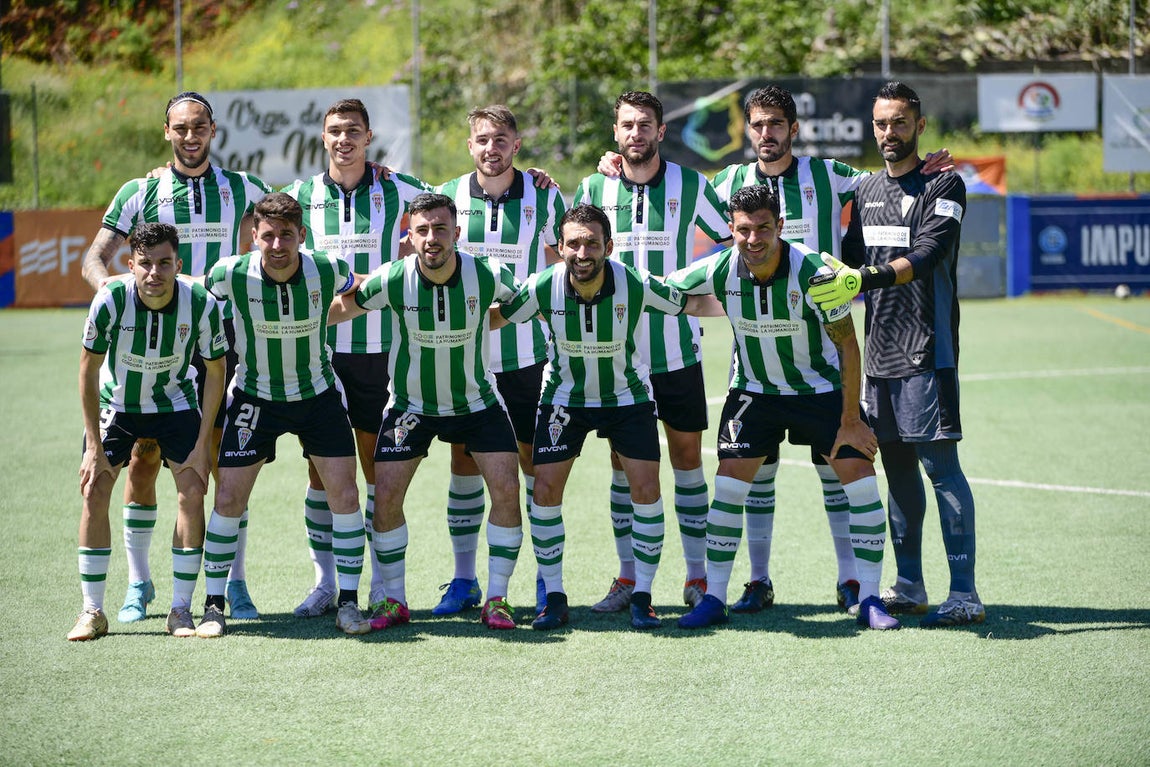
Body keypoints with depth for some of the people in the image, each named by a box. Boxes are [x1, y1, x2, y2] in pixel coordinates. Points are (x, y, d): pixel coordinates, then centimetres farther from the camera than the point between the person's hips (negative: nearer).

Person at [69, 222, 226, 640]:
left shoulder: (201, 305, -25)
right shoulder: (111, 300, -27)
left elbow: (215, 371, -10)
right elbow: (88, 370, -14)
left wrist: (202, 444, -12)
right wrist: (94, 446, -15)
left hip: (175, 404, 0)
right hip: (115, 405, 0)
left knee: (193, 492, -13)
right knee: (94, 491, -12)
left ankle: (181, 610, -2)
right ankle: (92, 611, -2)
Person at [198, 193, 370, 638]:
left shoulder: (328, 271, -18)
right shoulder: (231, 274, -21)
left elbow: (359, 288, 7)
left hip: (318, 395, 1)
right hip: (254, 397, -1)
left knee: (344, 493, -7)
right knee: (228, 498, -5)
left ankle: (348, 601, 6)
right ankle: (213, 605, 9)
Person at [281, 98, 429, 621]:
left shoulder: (395, 190, 1)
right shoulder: (302, 195, 5)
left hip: (377, 347, -1)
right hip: (319, 346, 1)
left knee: (378, 463, 2)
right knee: (321, 464, 1)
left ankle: (381, 582, 10)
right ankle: (324, 582, 9)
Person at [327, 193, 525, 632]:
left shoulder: (489, 276, -20)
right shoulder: (392, 280, -20)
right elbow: (345, 307, -2)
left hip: (476, 400, 0)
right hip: (410, 404, 0)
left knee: (506, 487, -13)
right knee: (386, 495, -9)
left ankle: (497, 600, 0)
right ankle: (394, 600, 9)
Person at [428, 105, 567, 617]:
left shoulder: (543, 197, -1)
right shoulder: (447, 197, 1)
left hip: (526, 355, -1)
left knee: (534, 460, 0)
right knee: (464, 461, 4)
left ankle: (548, 578, 9)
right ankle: (463, 580, 13)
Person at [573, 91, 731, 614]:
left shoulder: (690, 186, -1)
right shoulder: (593, 189, 2)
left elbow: (734, 238, 11)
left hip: (678, 350, -1)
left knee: (687, 458, 3)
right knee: (623, 463, 4)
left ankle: (697, 576, 10)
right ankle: (627, 576, 11)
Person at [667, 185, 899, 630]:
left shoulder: (812, 271, -26)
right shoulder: (719, 271, -19)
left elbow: (847, 344, -17)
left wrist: (850, 420, -16)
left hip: (821, 389, -2)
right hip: (753, 390, 2)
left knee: (860, 478, -11)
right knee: (727, 487, -7)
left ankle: (869, 600, -2)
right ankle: (714, 599, 5)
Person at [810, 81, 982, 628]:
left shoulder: (943, 186, -4)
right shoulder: (867, 191, 17)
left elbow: (926, 255, -18)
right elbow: (851, 259, 23)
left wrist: (866, 279, -28)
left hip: (927, 353, -7)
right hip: (878, 352, 7)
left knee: (939, 463, -10)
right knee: (896, 466, 10)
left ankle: (964, 595, -10)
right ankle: (909, 587, 17)